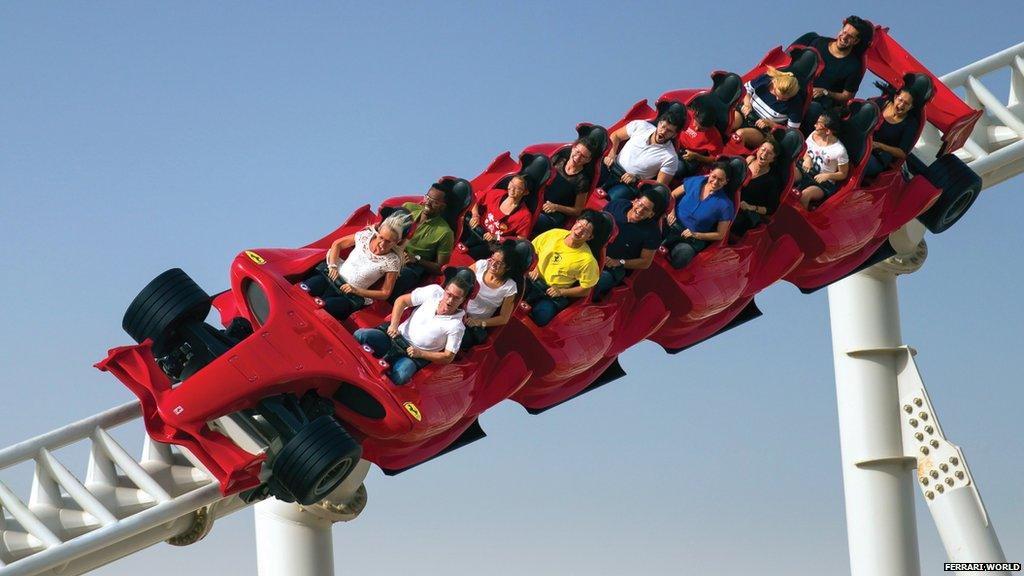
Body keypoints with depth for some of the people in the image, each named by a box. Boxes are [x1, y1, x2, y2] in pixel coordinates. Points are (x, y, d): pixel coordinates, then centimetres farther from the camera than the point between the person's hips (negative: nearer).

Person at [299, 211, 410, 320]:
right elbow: (337, 244, 13)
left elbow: (385, 294, -3)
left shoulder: (392, 262, -9)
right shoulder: (366, 236, -1)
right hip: (333, 276, 3)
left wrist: (356, 290, -12)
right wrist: (333, 266, -4)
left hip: (352, 296, -3)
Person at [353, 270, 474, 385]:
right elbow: (401, 301, 4)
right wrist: (394, 325, -10)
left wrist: (420, 353, -15)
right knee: (360, 335, -24)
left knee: (399, 377, -36)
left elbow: (448, 357, -5)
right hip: (396, 336, 3)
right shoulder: (434, 291, -3)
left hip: (414, 356, -3)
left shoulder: (456, 326, -10)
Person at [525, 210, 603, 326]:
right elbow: (531, 250, 15)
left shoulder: (587, 260, -11)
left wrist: (561, 291, -11)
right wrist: (534, 267, -1)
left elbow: (585, 290, -3)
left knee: (541, 317, -31)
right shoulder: (554, 234, 0)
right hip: (533, 280, 2)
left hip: (554, 293, -2)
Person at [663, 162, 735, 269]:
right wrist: (671, 211, -3)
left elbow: (720, 235, 1)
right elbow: (672, 195, 17)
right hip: (674, 223, 1)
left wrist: (695, 235, -10)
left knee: (681, 256, -37)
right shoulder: (695, 181, 5)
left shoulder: (725, 205, -3)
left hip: (693, 239, -1)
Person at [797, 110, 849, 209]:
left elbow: (843, 174, -5)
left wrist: (828, 176, -21)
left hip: (825, 182, -5)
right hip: (807, 173, 5)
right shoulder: (813, 136, -2)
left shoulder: (839, 150, -17)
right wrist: (807, 158, -7)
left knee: (805, 194, -35)